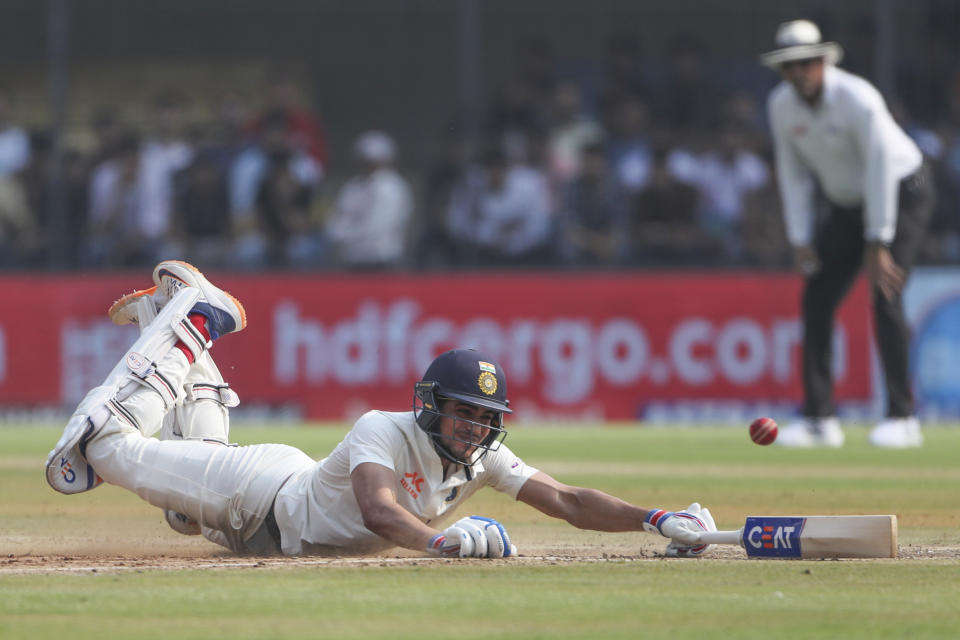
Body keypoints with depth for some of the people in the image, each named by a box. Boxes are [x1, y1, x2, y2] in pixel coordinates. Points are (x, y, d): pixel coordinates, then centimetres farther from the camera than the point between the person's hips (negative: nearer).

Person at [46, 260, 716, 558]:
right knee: (114, 450, 4)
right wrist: (441, 540, -72)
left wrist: (657, 519, -38)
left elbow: (567, 501, -25)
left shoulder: (483, 455, -20)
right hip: (269, 499, -6)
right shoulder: (384, 431, -37)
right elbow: (378, 511, -54)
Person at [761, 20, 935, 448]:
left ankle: (902, 417, -16)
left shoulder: (858, 100, -29)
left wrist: (877, 244, -27)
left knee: (885, 296, -20)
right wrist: (800, 240, -7)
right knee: (816, 300, -3)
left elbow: (881, 170, -27)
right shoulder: (781, 105, -10)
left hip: (903, 192, -7)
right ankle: (818, 418, 2)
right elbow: (792, 173, -1)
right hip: (846, 202, 7)